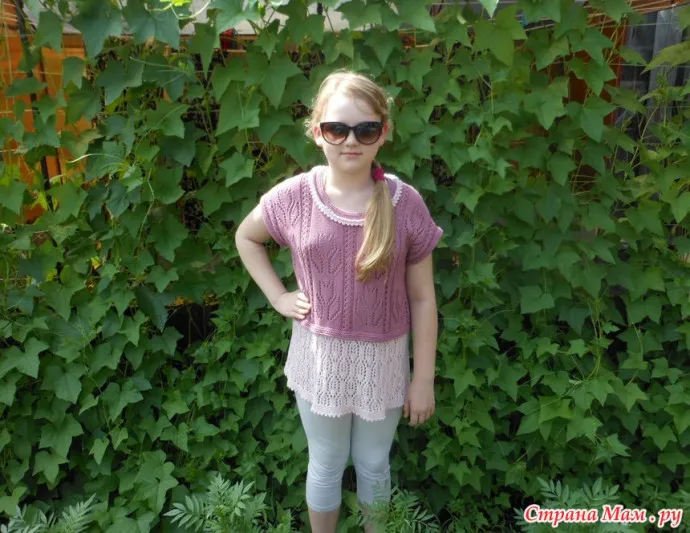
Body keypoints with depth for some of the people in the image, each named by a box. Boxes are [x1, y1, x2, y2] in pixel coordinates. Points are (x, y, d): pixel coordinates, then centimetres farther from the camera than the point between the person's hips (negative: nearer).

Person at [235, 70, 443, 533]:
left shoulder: (406, 203, -14)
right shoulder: (294, 196, -12)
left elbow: (422, 299, -7)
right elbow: (246, 237, 9)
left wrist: (424, 378, -4)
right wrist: (278, 296, -2)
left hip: (383, 357, 0)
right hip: (319, 353, 0)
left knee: (373, 462, 22)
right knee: (327, 463, 21)